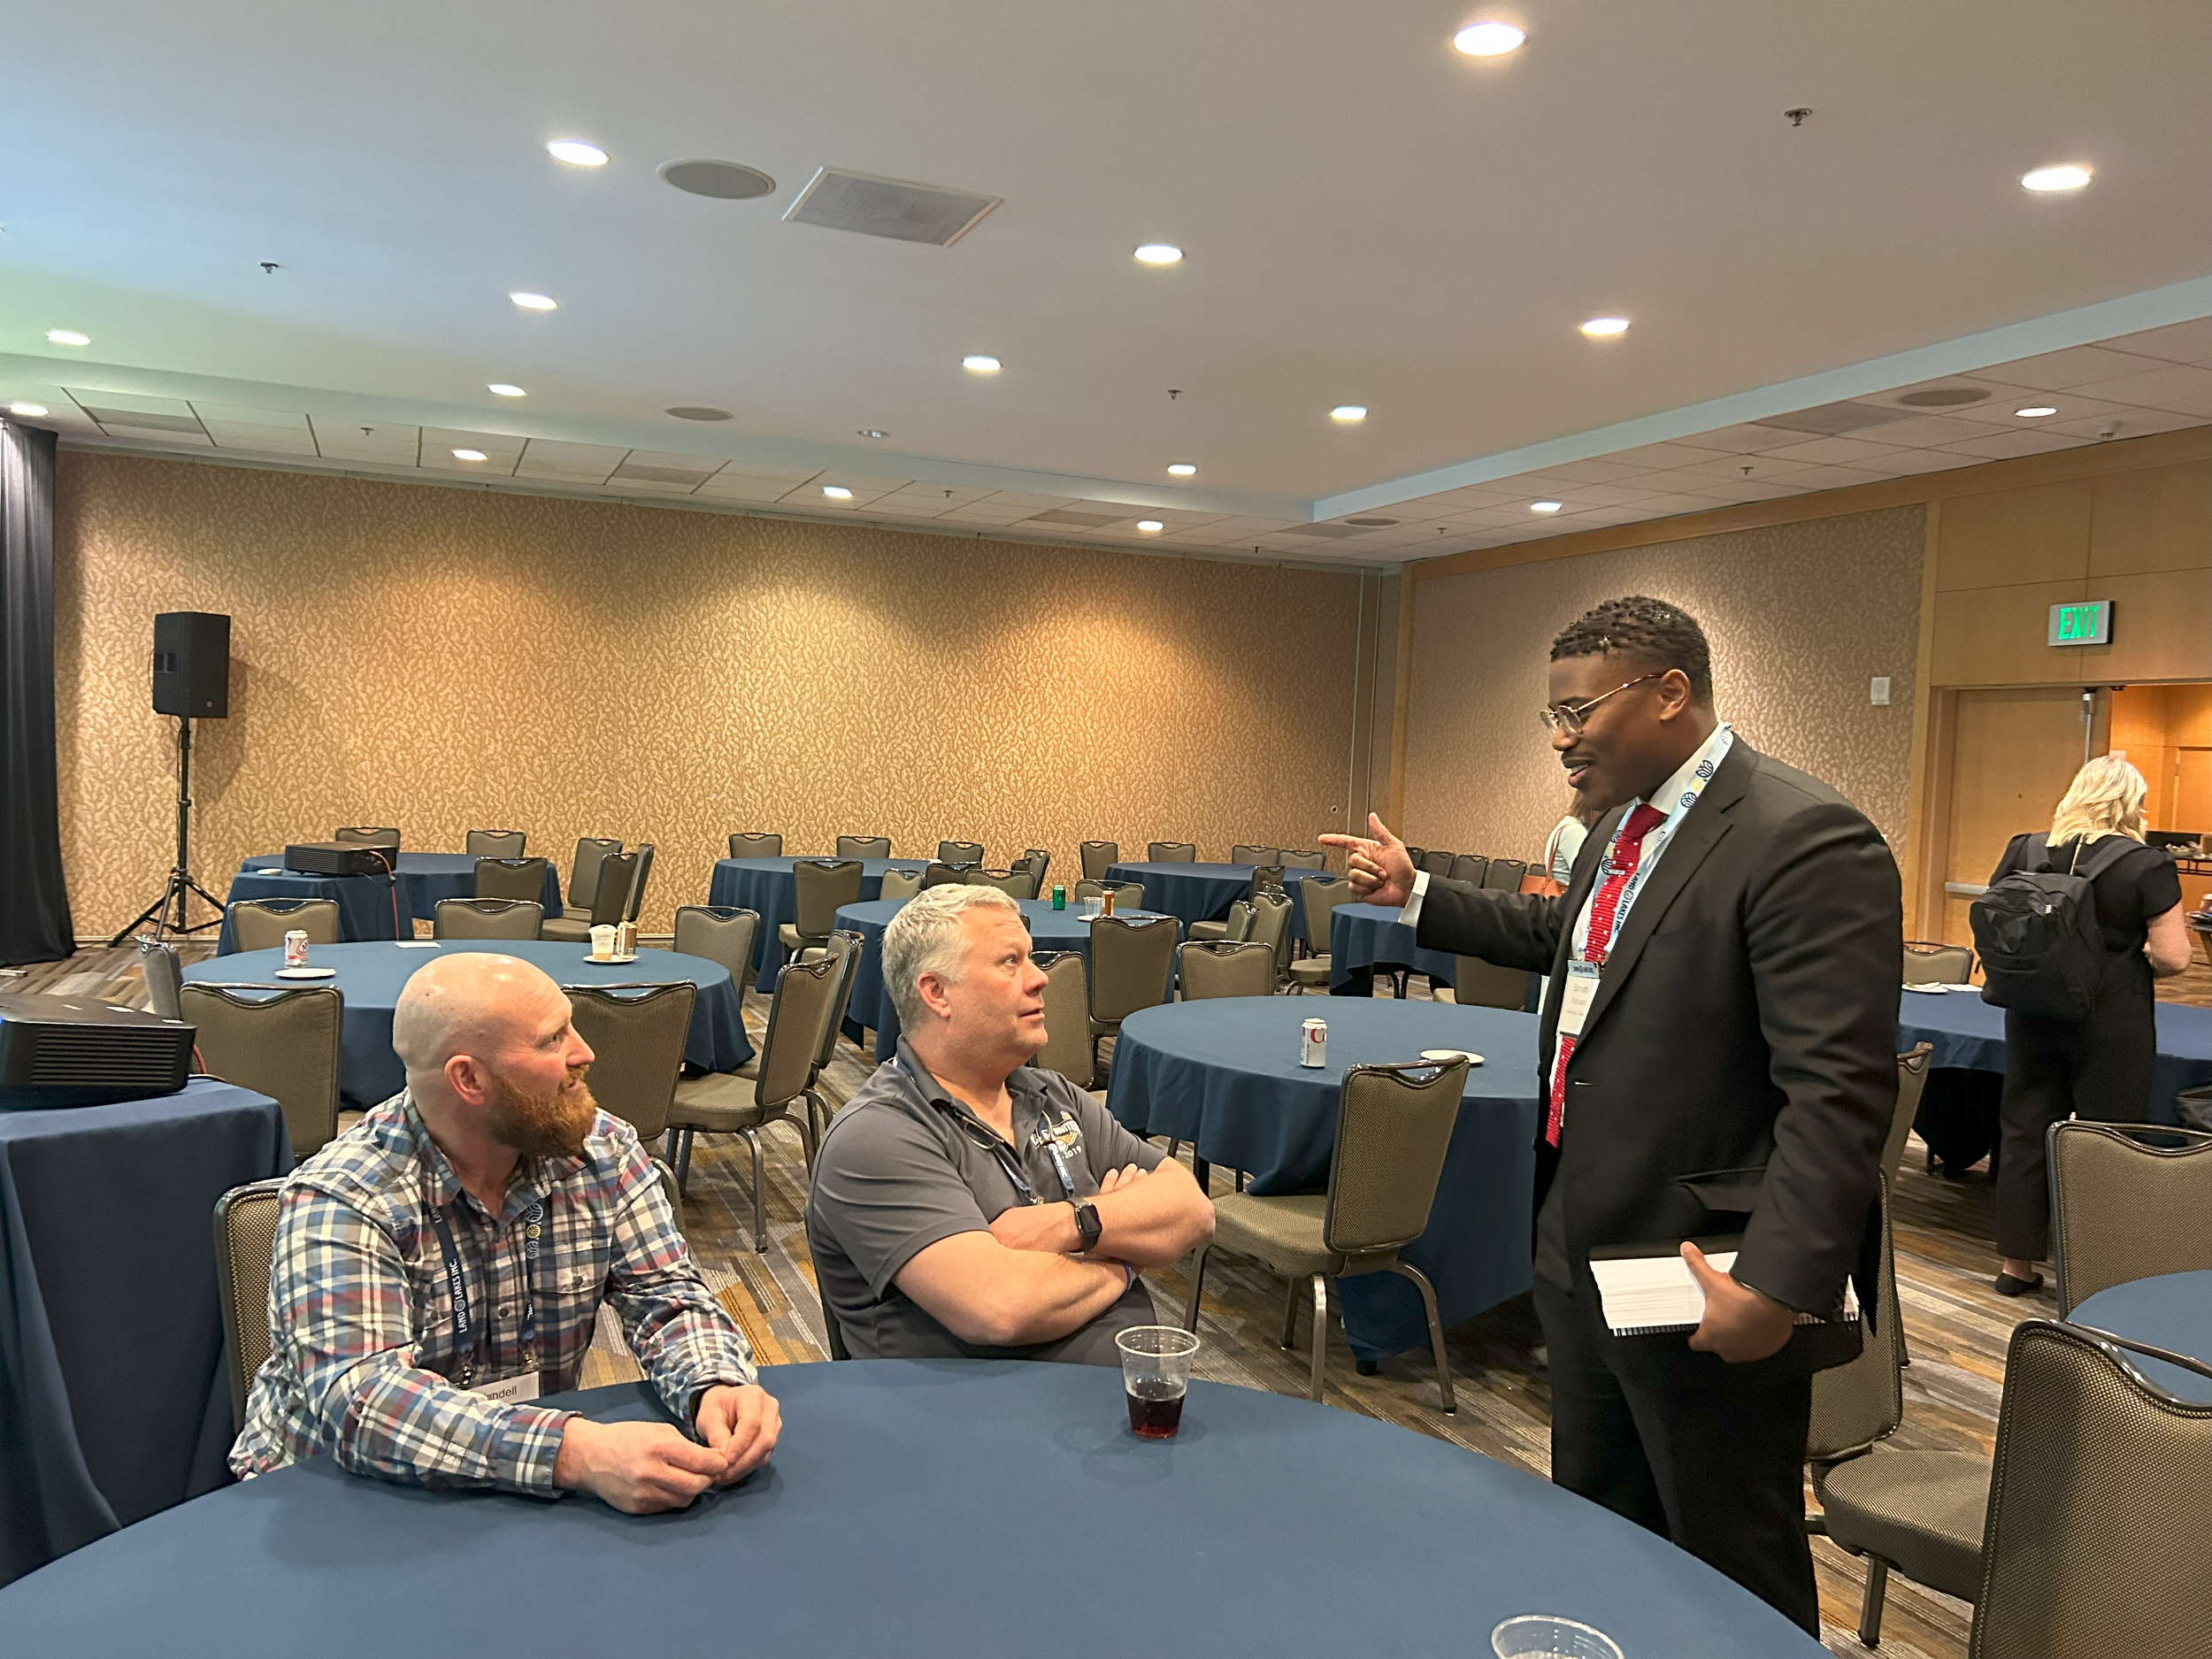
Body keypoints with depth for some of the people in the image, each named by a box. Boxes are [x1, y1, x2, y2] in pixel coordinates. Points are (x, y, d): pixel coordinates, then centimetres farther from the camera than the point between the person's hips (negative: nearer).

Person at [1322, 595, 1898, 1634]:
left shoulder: (1805, 842, -22)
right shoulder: (1623, 824, 8)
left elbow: (1837, 1091, -26)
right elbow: (1560, 933, 27)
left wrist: (1780, 1287, -29)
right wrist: (1415, 898, 21)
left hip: (1705, 1284, -9)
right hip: (1584, 1251, 9)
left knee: (1735, 1578, 11)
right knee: (1593, 1532, 24)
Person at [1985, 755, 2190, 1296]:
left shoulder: (2023, 852, 0)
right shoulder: (2147, 865, -10)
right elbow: (2173, 957, -12)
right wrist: (2134, 961, 7)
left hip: (2032, 1014, 4)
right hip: (2113, 1023, -4)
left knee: (2024, 1130, 12)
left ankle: (2016, 1264, 19)